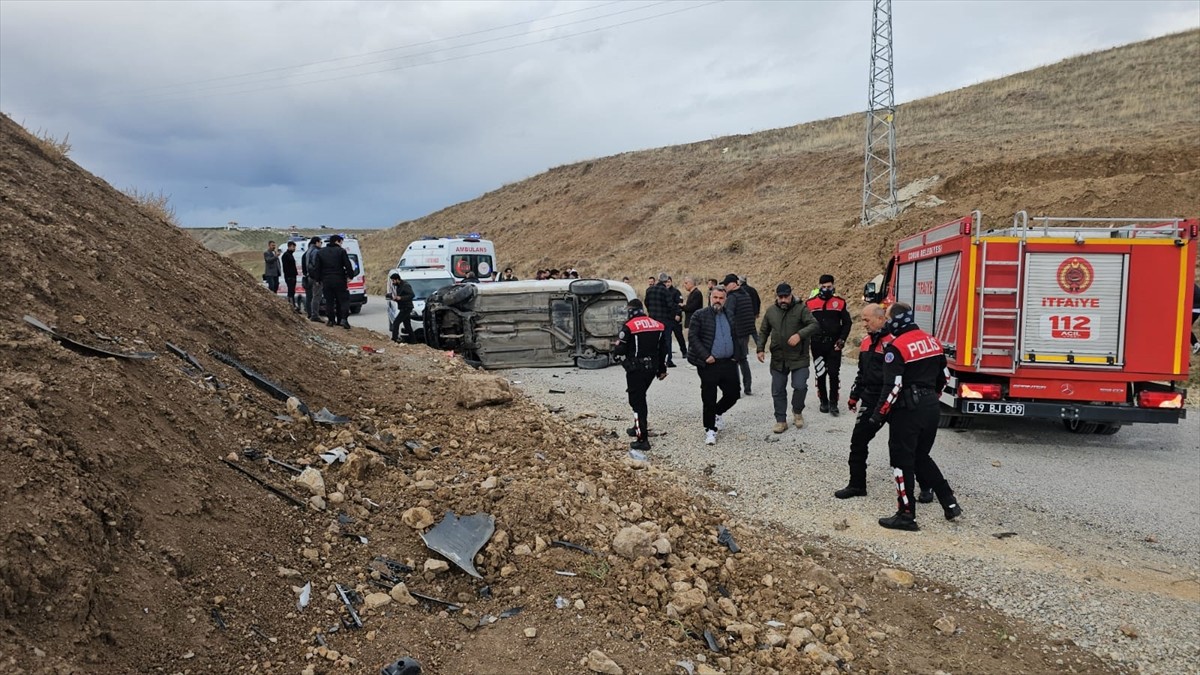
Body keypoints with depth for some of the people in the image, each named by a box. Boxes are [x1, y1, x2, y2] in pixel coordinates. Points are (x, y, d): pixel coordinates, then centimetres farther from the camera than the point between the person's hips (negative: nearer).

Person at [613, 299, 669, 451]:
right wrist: (662, 370, 20)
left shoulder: (629, 327, -14)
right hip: (652, 368, 7)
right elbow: (662, 350, 11)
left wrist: (615, 347, 10)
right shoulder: (658, 325, 6)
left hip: (636, 369, -7)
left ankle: (642, 439, -4)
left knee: (637, 400, -1)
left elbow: (619, 350, -14)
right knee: (641, 397, 25)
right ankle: (639, 428, 38)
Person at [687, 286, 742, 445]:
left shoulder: (730, 316, 12)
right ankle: (710, 429, 13)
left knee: (732, 394, 9)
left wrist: (736, 356, 7)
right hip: (709, 364, -5)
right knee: (709, 399, 0)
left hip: (729, 363, 5)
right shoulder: (700, 315, -4)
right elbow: (692, 337, -9)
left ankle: (716, 414, 36)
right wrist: (705, 356, -15)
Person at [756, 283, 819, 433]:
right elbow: (763, 332, 14)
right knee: (778, 391, 6)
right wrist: (760, 349, 3)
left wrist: (800, 334, -31)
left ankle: (797, 411, 17)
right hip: (778, 359, 4)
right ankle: (781, 421, 20)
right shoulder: (770, 311, 6)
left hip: (799, 358, -3)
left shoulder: (801, 309, -7)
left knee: (800, 386, -12)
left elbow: (813, 325, -16)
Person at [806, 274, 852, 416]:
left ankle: (833, 403, 4)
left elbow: (847, 322, 7)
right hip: (817, 345, 1)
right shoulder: (810, 303, 0)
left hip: (834, 345, -1)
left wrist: (842, 339, -3)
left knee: (834, 374, -3)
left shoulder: (840, 302, 1)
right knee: (820, 374, 8)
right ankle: (823, 401, 20)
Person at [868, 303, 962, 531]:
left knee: (902, 461, 2)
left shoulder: (896, 347, -16)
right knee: (921, 457, 21)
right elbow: (943, 377, 16)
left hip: (908, 410, -8)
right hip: (931, 407, 8)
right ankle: (950, 504, 21)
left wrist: (879, 414, -12)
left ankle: (906, 515, 7)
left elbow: (893, 387, -20)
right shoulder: (931, 341, 9)